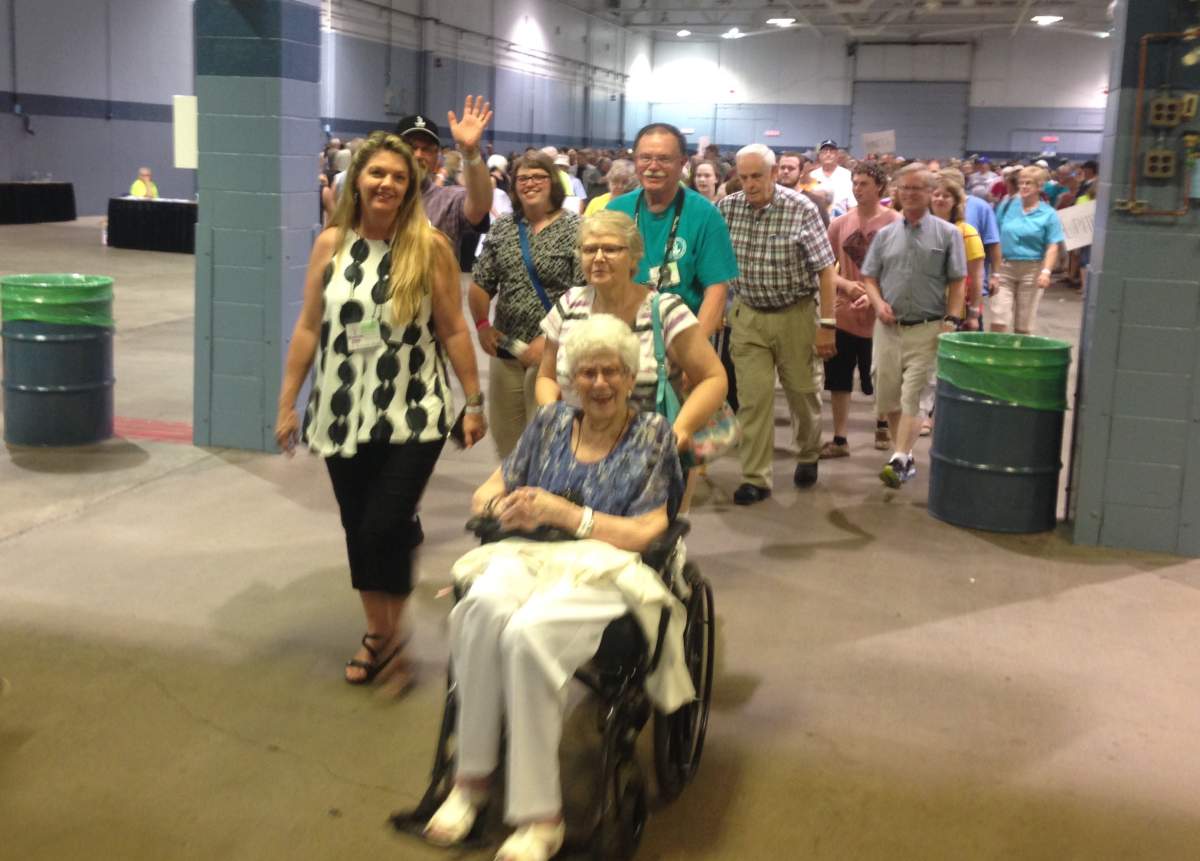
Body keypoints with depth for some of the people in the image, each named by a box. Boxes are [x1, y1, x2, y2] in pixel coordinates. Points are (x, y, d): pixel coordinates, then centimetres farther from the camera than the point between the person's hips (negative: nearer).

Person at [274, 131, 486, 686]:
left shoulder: (429, 247, -6)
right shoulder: (331, 243, 1)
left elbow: (453, 330, -2)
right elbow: (308, 328, 4)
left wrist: (474, 401, -1)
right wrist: (288, 402, 4)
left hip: (414, 414, -3)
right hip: (343, 412, 3)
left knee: (386, 526, -8)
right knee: (358, 528, 11)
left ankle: (391, 632, 17)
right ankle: (377, 632, 30)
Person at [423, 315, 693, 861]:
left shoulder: (652, 435, 7)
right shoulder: (550, 422, 18)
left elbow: (646, 533, -3)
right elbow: (492, 490, 20)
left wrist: (564, 513, -12)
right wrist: (499, 505, -6)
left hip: (608, 571, -3)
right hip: (530, 556, 3)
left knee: (529, 632, -37)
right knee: (485, 604, -35)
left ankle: (540, 816, -27)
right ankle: (471, 777, -22)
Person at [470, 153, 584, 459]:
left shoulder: (575, 229, -5)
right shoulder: (502, 228, 10)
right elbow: (480, 283, 15)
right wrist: (482, 325, -1)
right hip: (506, 350, 6)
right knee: (504, 434, 13)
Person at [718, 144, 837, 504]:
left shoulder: (801, 209, -14)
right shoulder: (727, 208, -6)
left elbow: (825, 269, -11)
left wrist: (826, 324, -12)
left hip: (795, 314, -2)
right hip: (748, 316, 2)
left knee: (803, 392, 13)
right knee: (753, 399, -2)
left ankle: (808, 456, 38)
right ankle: (755, 478, 6)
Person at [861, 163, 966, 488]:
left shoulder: (947, 234, 1)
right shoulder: (885, 235, 10)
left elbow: (956, 283, 0)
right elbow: (869, 277, 12)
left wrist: (951, 322, -10)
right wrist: (879, 303, -7)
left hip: (926, 330, -4)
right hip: (888, 327, 4)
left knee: (911, 398, -9)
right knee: (887, 398, 8)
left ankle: (900, 460, -11)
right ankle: (906, 456, 22)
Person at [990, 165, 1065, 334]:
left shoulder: (1048, 214, 0)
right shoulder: (1007, 206, 5)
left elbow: (1052, 247, -4)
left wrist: (1046, 271, -20)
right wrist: (993, 272, 2)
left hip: (1032, 270, -1)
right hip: (1004, 267, 1)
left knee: (1023, 326, 7)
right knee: (998, 321, -9)